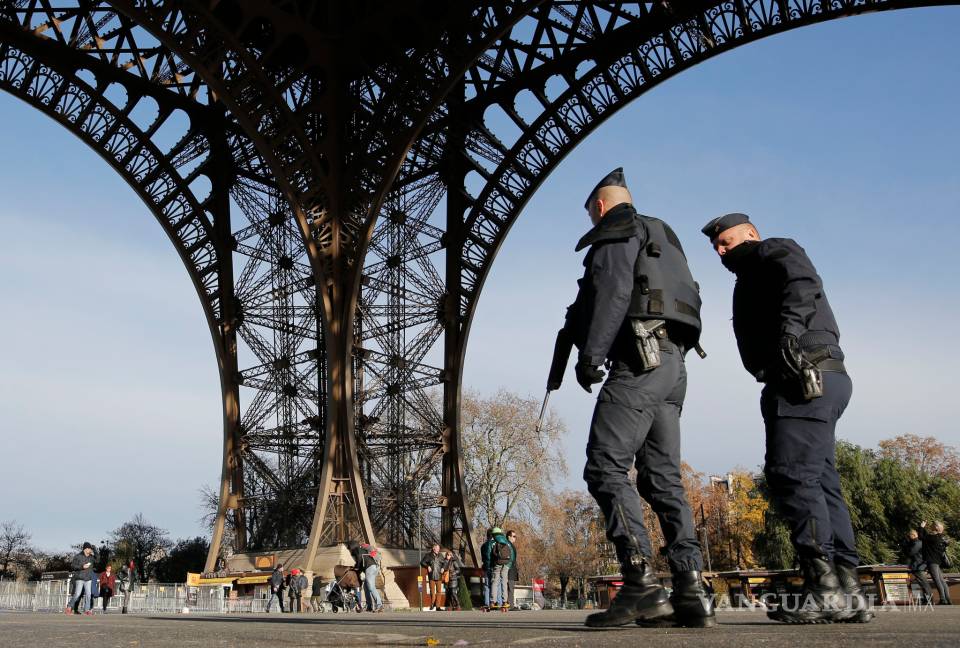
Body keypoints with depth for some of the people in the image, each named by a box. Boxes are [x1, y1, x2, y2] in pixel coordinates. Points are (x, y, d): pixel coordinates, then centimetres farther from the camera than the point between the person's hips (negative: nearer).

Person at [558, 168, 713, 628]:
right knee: (662, 476, 6)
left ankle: (641, 584, -23)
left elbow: (613, 291, -14)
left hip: (641, 360, -9)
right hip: (673, 363, 9)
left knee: (605, 467, -13)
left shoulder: (616, 232, 3)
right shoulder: (662, 237, 31)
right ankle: (691, 591, -1)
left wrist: (590, 354, -18)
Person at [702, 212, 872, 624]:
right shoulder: (753, 279, 33)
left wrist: (789, 332, -27)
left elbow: (803, 282, -16)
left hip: (805, 374, -10)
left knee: (791, 474, -16)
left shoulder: (773, 251, 5)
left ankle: (825, 588, -20)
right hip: (813, 382, 10)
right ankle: (848, 592, 4)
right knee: (819, 482, 5)